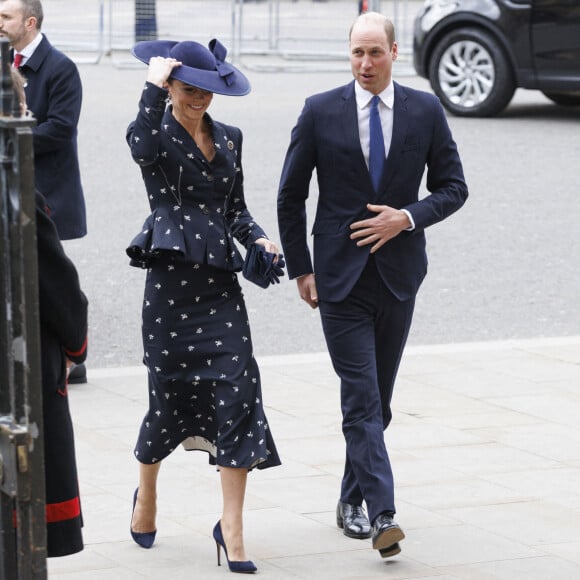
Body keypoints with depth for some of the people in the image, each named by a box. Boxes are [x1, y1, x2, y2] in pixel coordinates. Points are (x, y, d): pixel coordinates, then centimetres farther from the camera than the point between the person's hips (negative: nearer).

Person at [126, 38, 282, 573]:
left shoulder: (229, 139, 14)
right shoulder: (158, 135, -3)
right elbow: (142, 147, -28)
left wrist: (257, 239, 3)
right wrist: (154, 85, -22)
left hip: (221, 284, 4)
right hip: (171, 282, -4)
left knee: (237, 393, -8)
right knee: (169, 393, 5)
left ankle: (232, 529, -6)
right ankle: (146, 493, 35)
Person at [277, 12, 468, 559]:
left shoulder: (425, 110, 2)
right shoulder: (320, 112, -2)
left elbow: (452, 187, 6)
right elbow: (290, 196, 4)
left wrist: (407, 217, -11)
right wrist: (299, 268, 1)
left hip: (398, 272, 2)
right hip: (340, 277, -2)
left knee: (378, 400, 11)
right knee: (361, 400, -10)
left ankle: (352, 501, 25)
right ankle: (382, 515, -17)